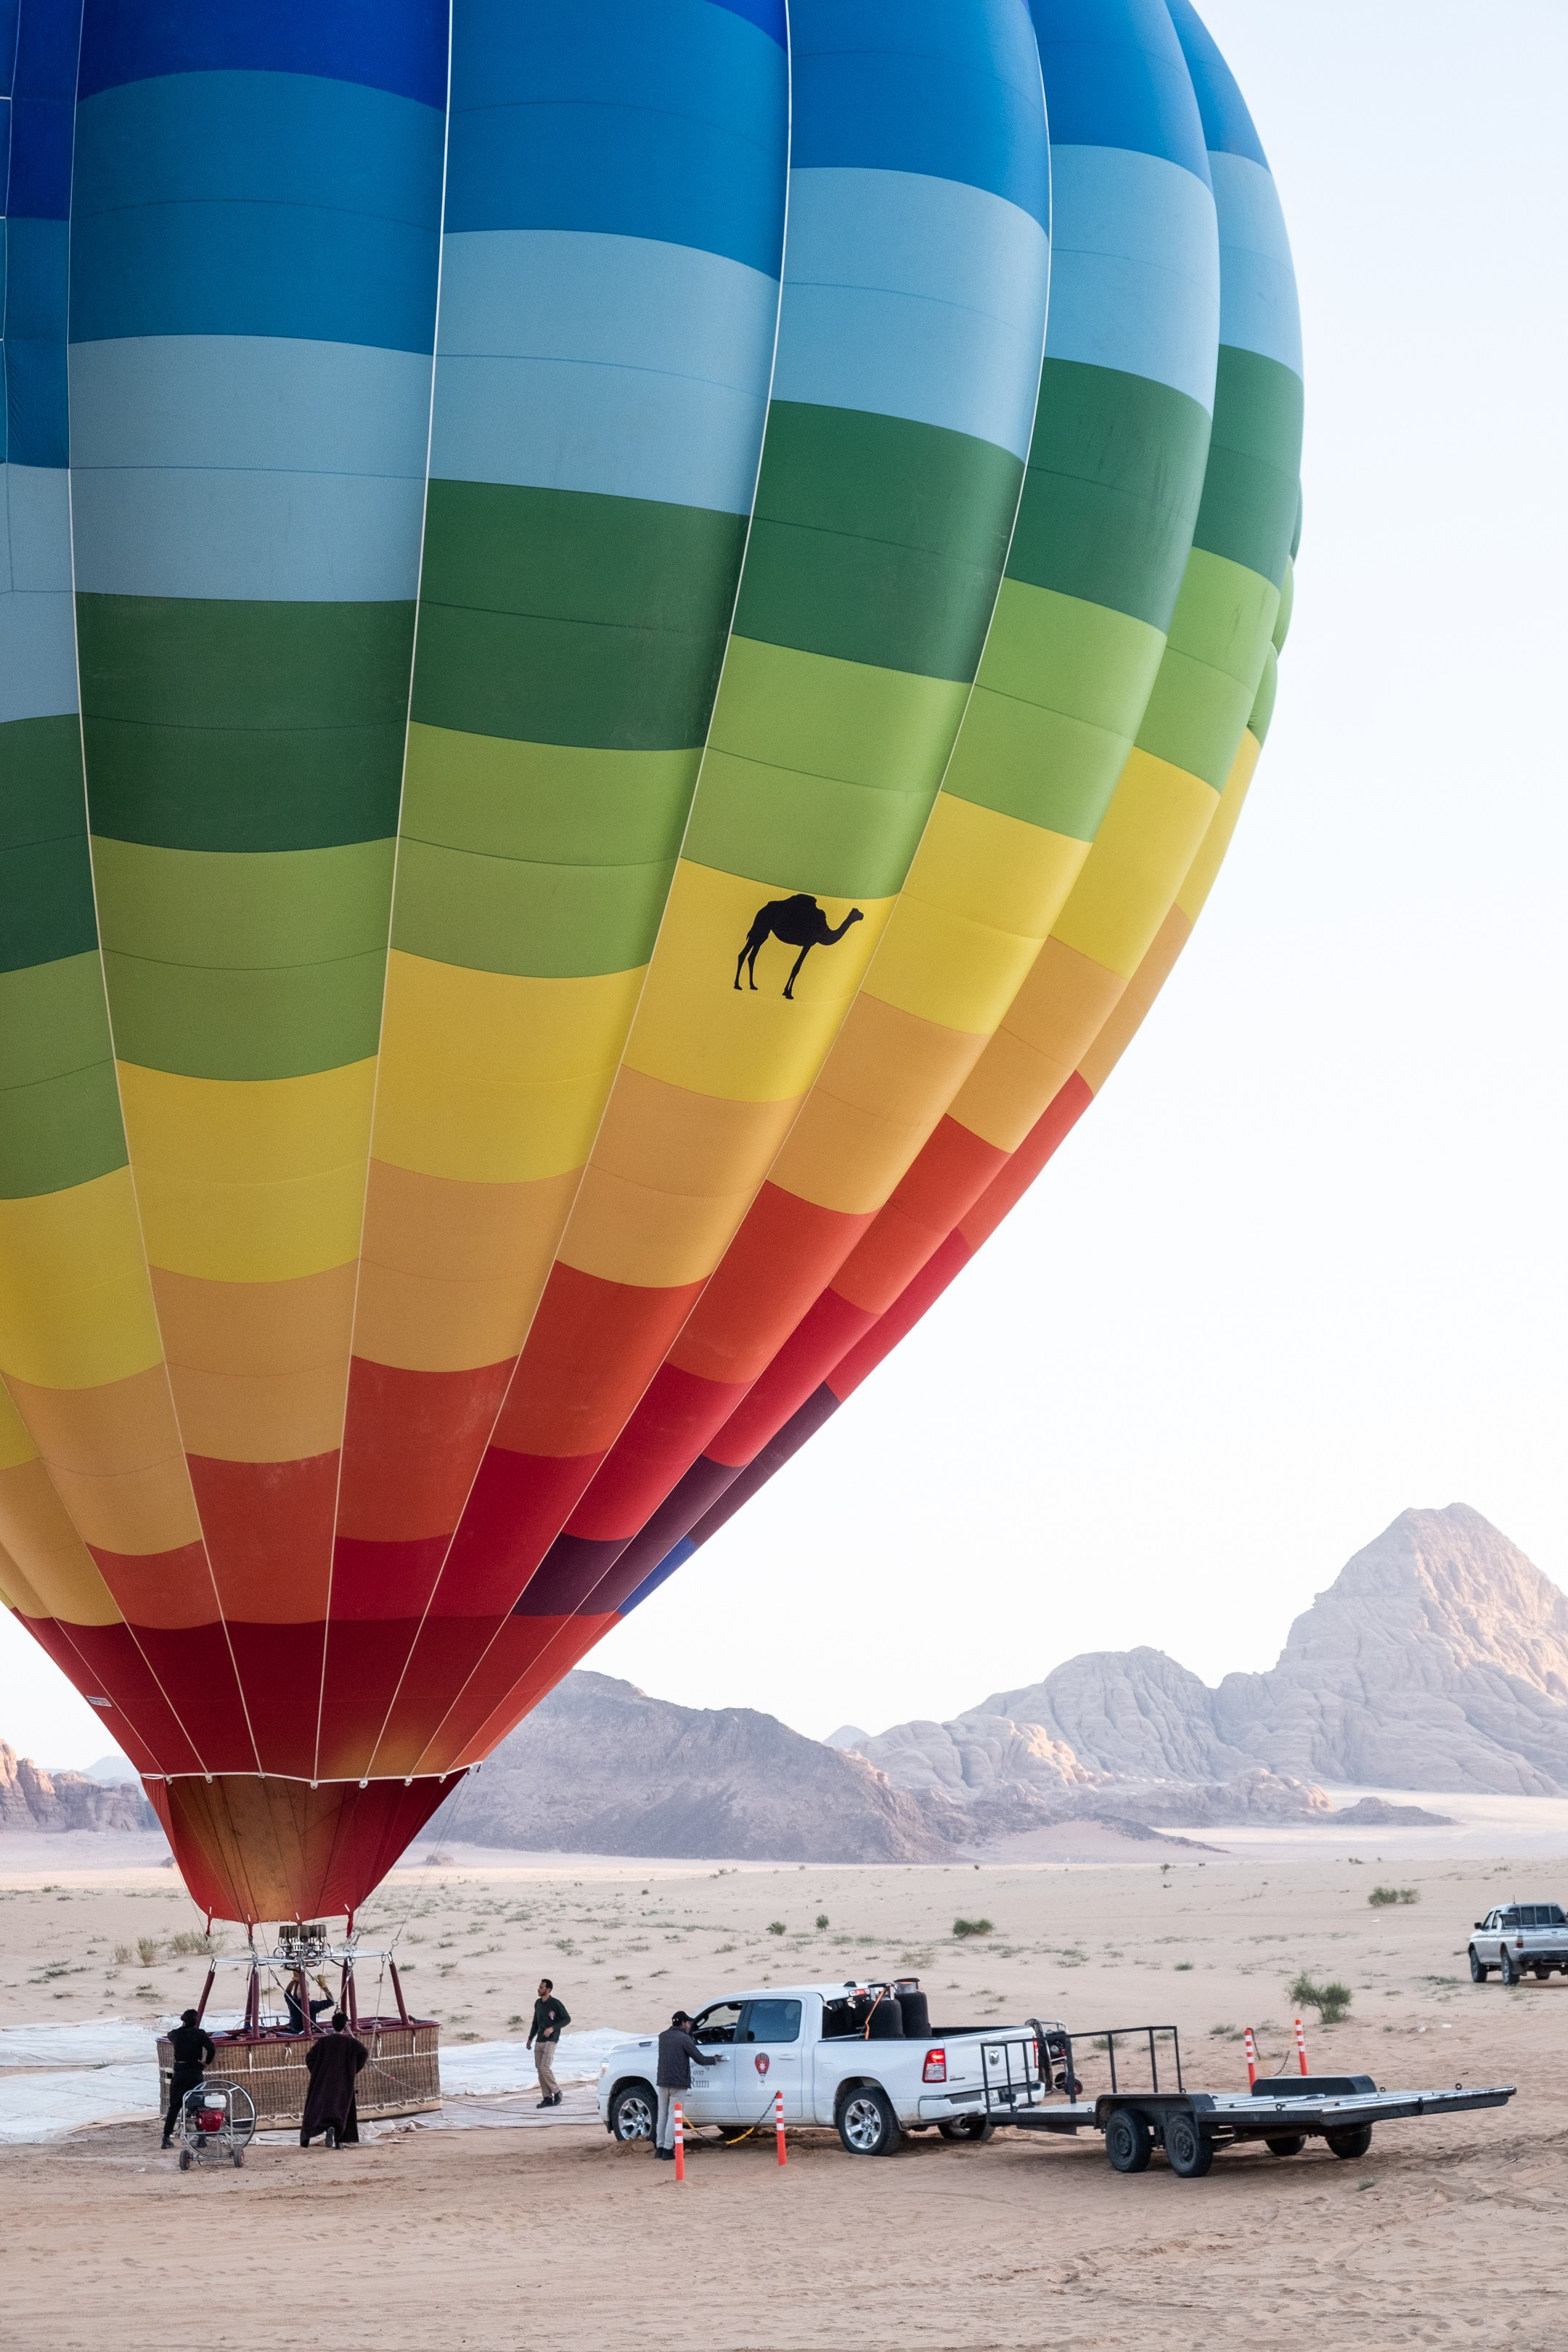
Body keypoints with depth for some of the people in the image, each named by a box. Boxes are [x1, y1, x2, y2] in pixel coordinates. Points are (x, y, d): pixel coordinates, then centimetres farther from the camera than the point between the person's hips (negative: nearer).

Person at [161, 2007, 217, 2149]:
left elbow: (170, 2037, 27)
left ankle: (167, 2137, 3)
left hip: (179, 2074, 2)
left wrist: (182, 2026, 36)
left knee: (174, 2106, 9)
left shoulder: (176, 2033, 2)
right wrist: (207, 2063, -1)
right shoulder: (200, 2034, -7)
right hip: (196, 2073, -2)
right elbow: (212, 2048, -17)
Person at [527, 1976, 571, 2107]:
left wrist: (553, 2028, -19)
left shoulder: (556, 2004, -11)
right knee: (540, 2070, 3)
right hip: (539, 2041, 7)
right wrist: (530, 2039, 19)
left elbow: (567, 2019, -8)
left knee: (545, 2068, -15)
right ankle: (548, 2098, 7)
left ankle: (557, 2092, 3)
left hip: (550, 2041, -7)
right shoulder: (538, 2003, 10)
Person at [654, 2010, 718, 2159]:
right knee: (673, 2116, -4)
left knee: (662, 2115, 15)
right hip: (678, 2083, -6)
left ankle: (659, 2147, 18)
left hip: (663, 2082, 6)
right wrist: (714, 2060, 10)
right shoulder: (684, 2038, -10)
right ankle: (668, 2150, -6)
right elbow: (700, 2059, -8)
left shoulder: (663, 2036, 10)